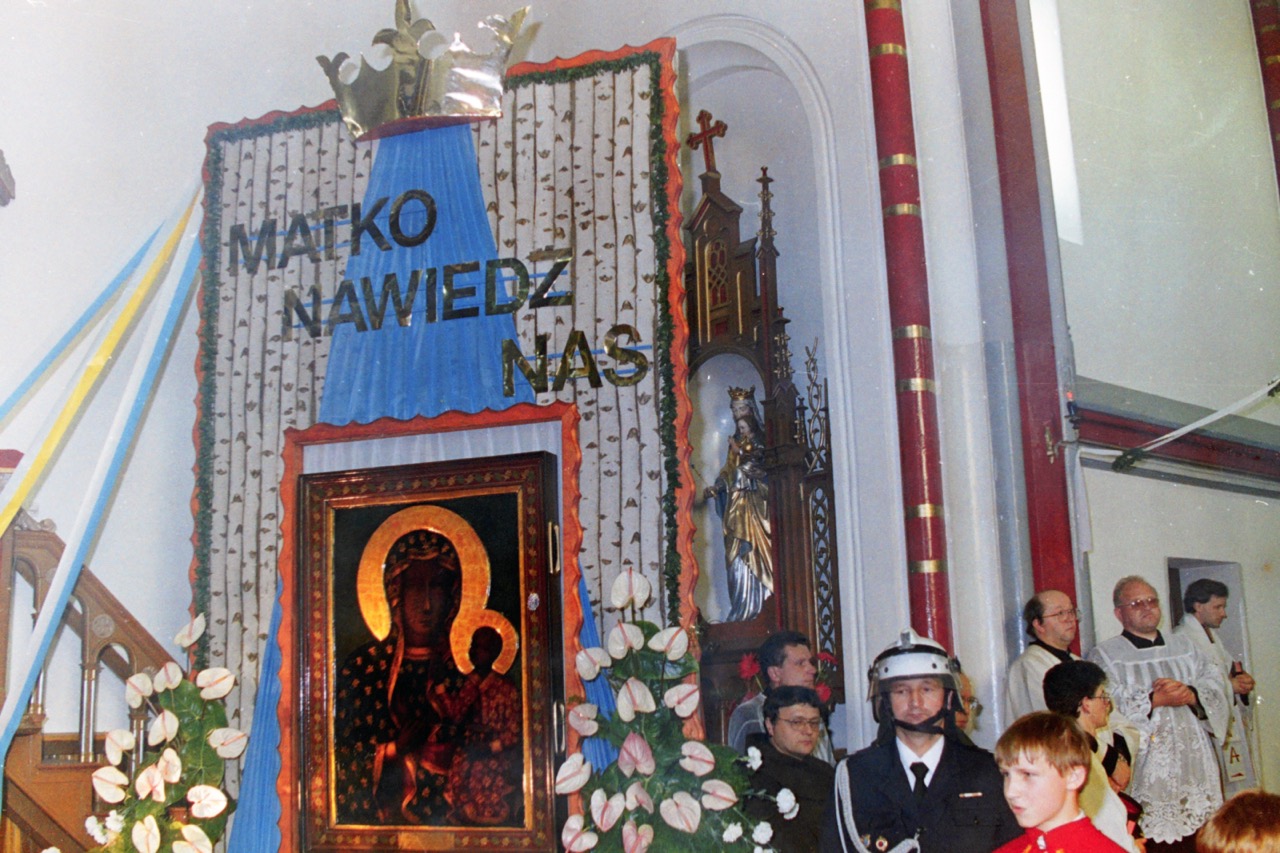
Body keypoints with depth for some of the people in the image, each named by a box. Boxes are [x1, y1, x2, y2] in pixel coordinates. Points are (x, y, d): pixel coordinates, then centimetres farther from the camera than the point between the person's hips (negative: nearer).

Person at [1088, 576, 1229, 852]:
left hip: (1195, 768, 4)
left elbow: (1216, 685, 8)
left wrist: (1190, 693, -12)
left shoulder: (1185, 648, 20)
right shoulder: (1104, 655, 3)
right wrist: (1156, 700, -16)